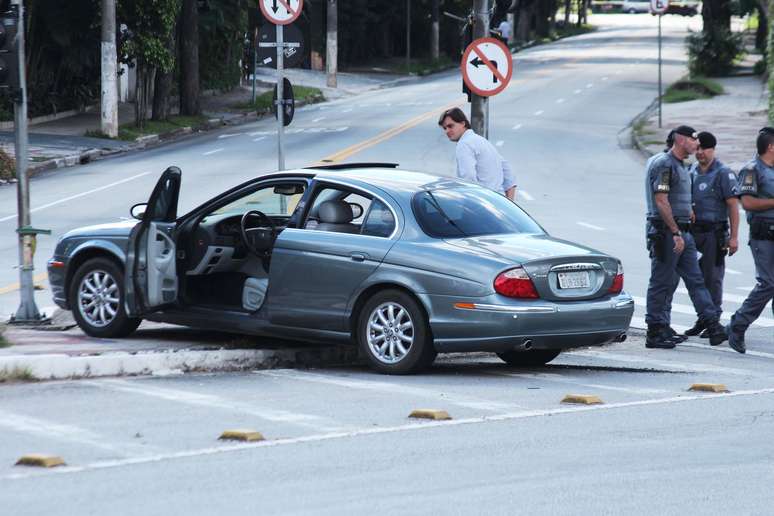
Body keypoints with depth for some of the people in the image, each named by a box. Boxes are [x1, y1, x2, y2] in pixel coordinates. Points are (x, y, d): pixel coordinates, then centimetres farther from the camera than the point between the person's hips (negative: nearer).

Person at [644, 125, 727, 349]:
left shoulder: (680, 166, 17)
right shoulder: (664, 164, -15)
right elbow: (661, 201, -21)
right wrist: (676, 233, -23)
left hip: (681, 232, 10)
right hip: (666, 230, -10)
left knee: (695, 280, 5)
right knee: (662, 282, -4)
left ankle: (713, 327, 3)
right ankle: (655, 333, 1)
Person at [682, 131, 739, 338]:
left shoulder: (723, 173, -7)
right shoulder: (691, 171, 12)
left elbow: (733, 206, -9)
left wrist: (733, 237, -14)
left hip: (714, 232, -6)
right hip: (694, 231, 6)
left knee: (712, 278, -4)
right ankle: (702, 320, 19)